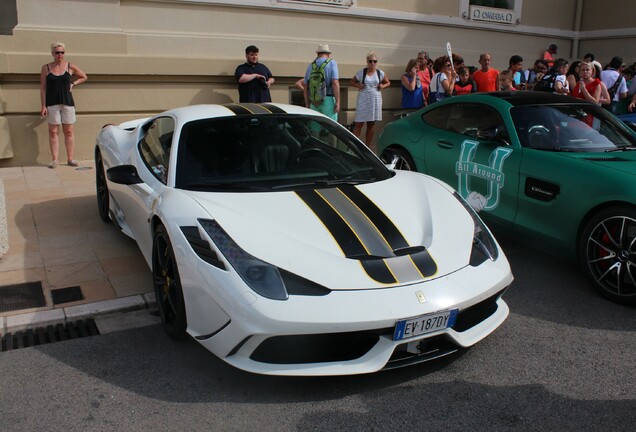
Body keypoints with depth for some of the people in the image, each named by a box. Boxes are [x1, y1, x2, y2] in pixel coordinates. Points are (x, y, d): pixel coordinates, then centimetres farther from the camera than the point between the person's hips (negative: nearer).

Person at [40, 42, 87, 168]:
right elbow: (43, 88, 1)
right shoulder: (46, 68, 2)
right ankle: (55, 159, 2)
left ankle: (70, 158, 9)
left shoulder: (70, 67, 4)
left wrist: (73, 84, 3)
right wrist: (43, 106, -5)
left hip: (67, 103, 1)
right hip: (52, 104, -1)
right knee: (53, 132, -1)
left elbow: (84, 77, 18)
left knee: (69, 131, 3)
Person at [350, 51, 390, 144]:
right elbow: (352, 82, 9)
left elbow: (388, 83, 18)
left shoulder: (380, 73, 4)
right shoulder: (361, 72, -2)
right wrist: (358, 85, -11)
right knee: (359, 124, -7)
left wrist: (383, 86, -3)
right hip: (363, 101, -3)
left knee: (371, 124, 9)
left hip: (375, 100, 3)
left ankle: (367, 146, 18)